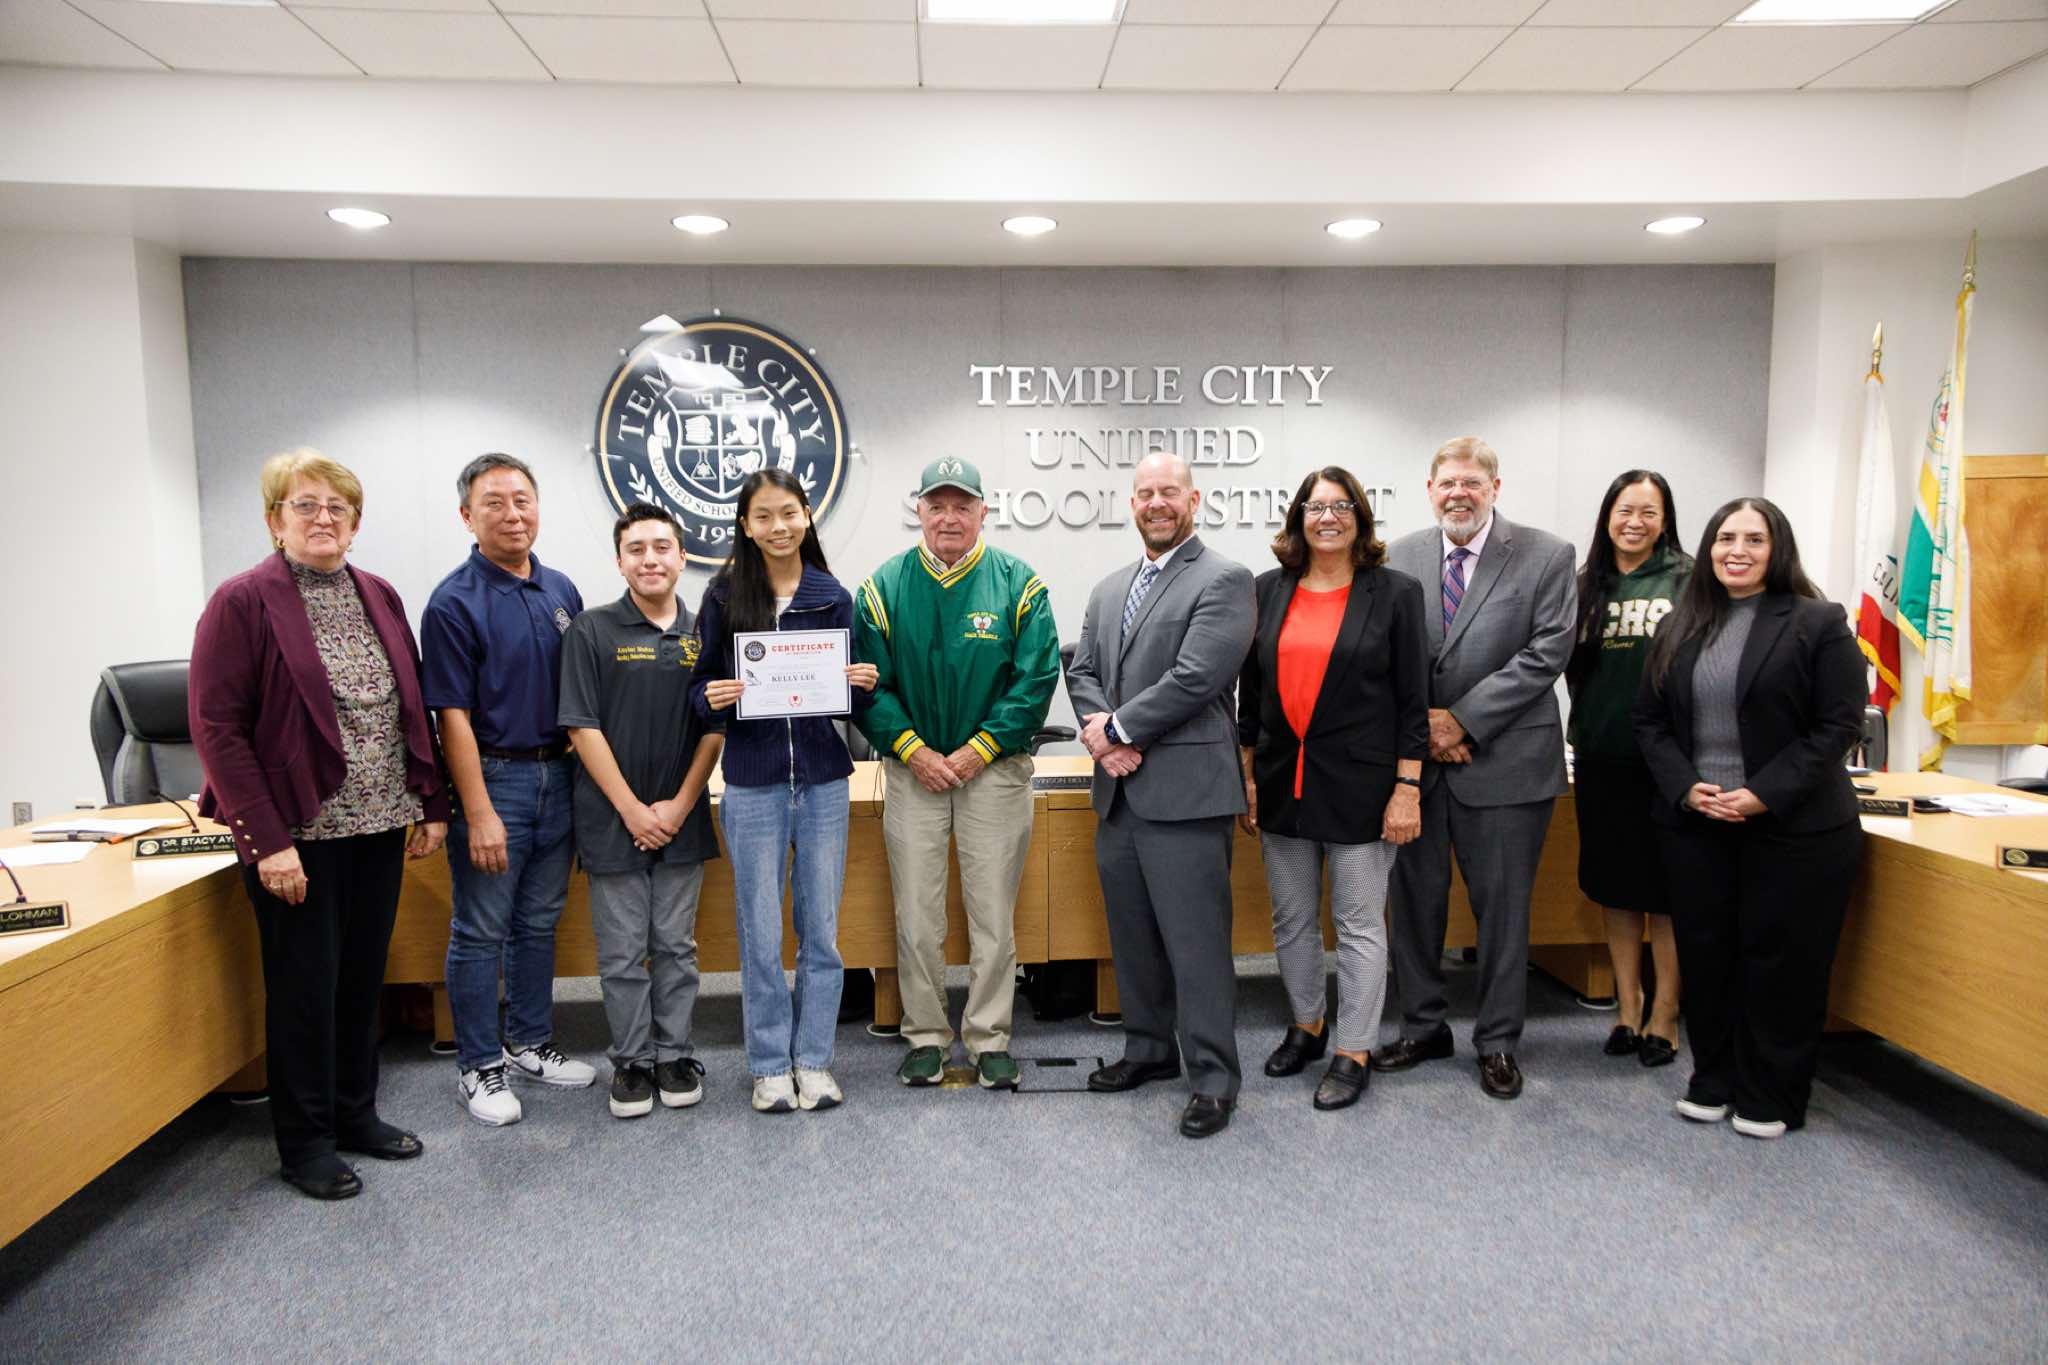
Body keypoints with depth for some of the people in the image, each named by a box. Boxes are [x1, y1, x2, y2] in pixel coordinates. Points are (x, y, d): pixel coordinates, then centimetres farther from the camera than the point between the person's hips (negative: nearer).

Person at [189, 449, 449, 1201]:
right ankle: (306, 1141, 22)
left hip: (379, 827, 5)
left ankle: (354, 1112, 30)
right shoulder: (243, 602, -8)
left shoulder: (379, 597, 9)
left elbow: (413, 709, 12)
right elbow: (217, 728, -13)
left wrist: (431, 803, 6)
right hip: (298, 833, -5)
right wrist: (266, 841, -17)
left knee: (363, 978, 14)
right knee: (305, 988, 6)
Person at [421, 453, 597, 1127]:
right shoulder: (455, 602, -10)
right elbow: (453, 715, -14)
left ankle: (532, 1044, 30)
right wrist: (479, 814, -18)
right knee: (481, 932, 5)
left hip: (557, 774, 6)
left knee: (539, 922, 16)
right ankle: (479, 1066, 17)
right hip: (492, 778, -6)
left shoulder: (562, 591, 8)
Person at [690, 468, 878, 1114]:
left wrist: (865, 686, -11)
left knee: (821, 929, 8)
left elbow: (850, 691, 10)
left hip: (823, 778, 2)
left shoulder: (834, 598, 5)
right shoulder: (725, 597, 1)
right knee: (761, 934, 5)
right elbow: (701, 685, 4)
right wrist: (712, 697, -17)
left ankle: (813, 1059, 23)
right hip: (752, 781, -1)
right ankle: (770, 1065, 21)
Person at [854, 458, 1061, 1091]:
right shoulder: (884, 587, 1)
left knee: (993, 914, 6)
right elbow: (868, 682, -1)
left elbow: (1036, 678, -6)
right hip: (912, 770, 1)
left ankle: (989, 1039, 20)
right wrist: (912, 750, -11)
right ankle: (926, 1035, 22)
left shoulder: (1018, 584, -2)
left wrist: (978, 750, -11)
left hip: (995, 769, -1)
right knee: (916, 916, 7)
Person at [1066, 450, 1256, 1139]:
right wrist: (1101, 731, -8)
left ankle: (1213, 1076, 11)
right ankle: (1149, 1048, 33)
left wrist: (1117, 728, -11)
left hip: (1183, 790, -7)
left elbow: (1194, 678, -17)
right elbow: (1082, 671, 12)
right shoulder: (1108, 589, 17)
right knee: (1132, 933, 17)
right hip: (1119, 792, 8)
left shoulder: (1223, 580, -7)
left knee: (1196, 938, -2)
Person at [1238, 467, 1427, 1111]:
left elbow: (1413, 698, -4)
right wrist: (1246, 777, 6)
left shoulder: (1394, 592, -3)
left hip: (1358, 785, -4)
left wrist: (1407, 789, -8)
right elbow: (1250, 691, 9)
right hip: (1283, 781, 4)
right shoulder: (1269, 591, 6)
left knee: (1359, 925, 5)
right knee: (1292, 920, 15)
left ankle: (1354, 1052, 18)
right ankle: (1305, 1027, 34)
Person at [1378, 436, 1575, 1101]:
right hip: (1415, 759, 3)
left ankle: (1498, 1042, 23)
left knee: (1503, 908, 7)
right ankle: (1422, 1027, 28)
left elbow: (1546, 652, -10)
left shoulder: (1547, 557, -3)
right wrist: (1422, 723, -9)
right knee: (1414, 901, 12)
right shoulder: (1400, 558, 6)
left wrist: (1461, 719, -14)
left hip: (1504, 761, -3)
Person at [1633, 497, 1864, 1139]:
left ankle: (1770, 1098, 20)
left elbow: (1839, 725, -9)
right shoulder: (1679, 628, 9)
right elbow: (1650, 721, 8)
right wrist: (1686, 788, -8)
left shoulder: (1818, 623, -4)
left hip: (1794, 826, -4)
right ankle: (1713, 1082, 26)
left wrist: (1765, 794, -17)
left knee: (1781, 962, 5)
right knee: (1704, 955, 10)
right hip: (1694, 822, 4)